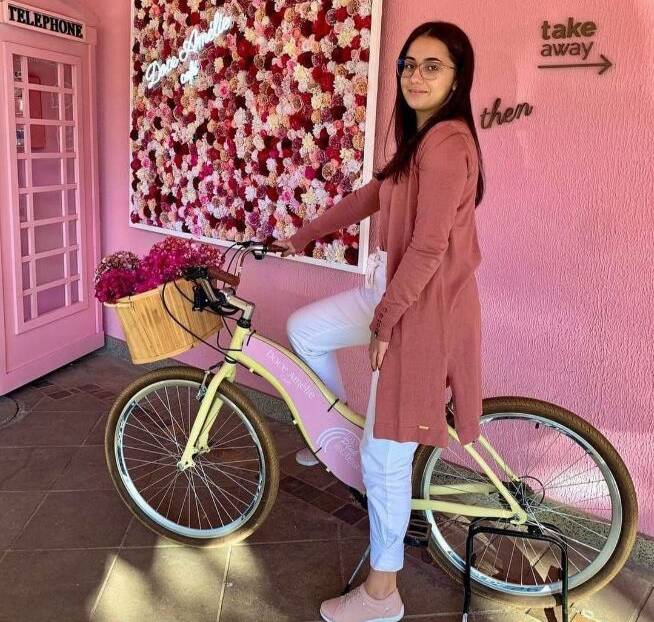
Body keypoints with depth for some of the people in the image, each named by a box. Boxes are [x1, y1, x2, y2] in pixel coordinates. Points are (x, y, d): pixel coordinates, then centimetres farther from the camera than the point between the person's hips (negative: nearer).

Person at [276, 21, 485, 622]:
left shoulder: (446, 142, -19)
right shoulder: (423, 140, 14)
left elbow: (428, 247, -23)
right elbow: (370, 196, 19)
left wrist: (385, 317, -14)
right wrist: (302, 236, 22)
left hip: (420, 304, -10)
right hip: (395, 287, 10)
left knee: (385, 456, 0)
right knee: (304, 329, 16)